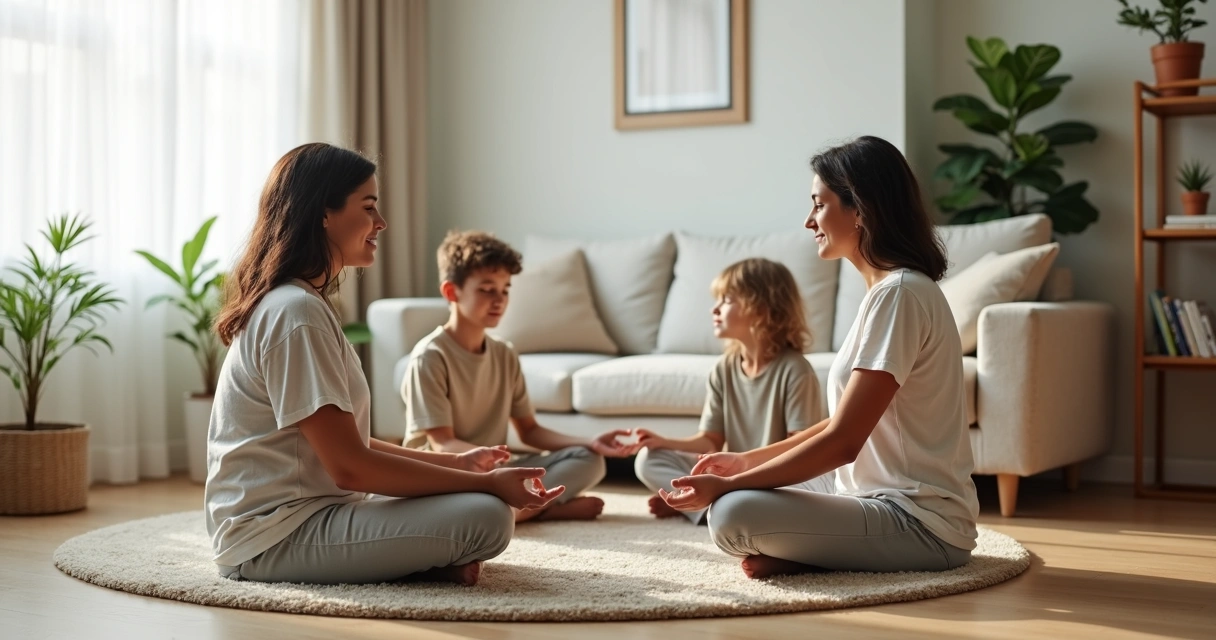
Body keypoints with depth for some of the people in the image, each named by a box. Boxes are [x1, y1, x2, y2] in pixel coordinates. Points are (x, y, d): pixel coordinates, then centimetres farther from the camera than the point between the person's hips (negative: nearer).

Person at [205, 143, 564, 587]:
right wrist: (487, 483, -16)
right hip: (276, 537, -11)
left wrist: (456, 464, 12)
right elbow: (349, 466, -21)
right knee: (486, 518, -22)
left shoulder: (303, 303, 15)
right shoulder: (296, 312, -17)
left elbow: (347, 443, 16)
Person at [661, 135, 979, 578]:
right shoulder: (890, 289, 13)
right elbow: (843, 425, 16)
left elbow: (842, 442, -20)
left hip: (921, 524, -10)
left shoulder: (898, 293, -18)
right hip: (892, 503, 10)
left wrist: (728, 485, -16)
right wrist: (749, 460, 11)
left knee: (733, 515, -27)